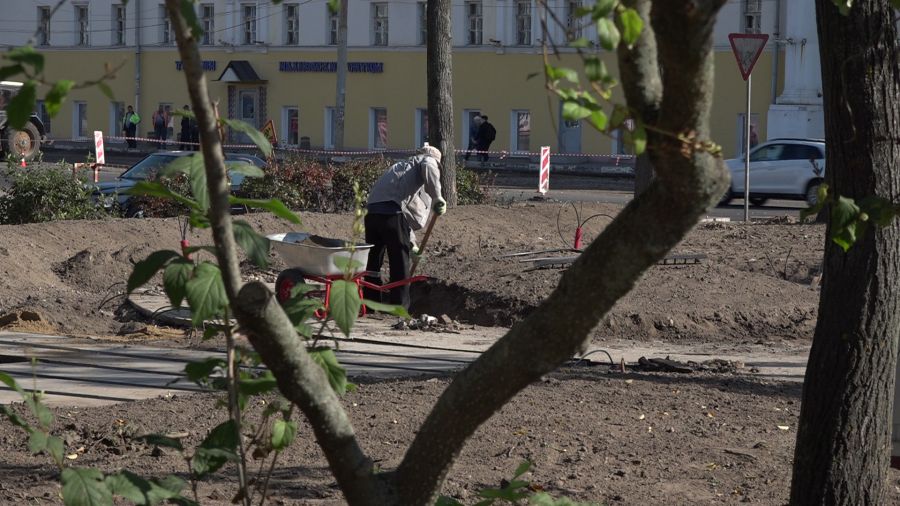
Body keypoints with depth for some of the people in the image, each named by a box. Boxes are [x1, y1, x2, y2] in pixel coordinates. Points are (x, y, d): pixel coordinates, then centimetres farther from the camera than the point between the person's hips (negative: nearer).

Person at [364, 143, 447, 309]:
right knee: (400, 264, 3)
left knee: (373, 262, 20)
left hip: (371, 210, 7)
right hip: (392, 210, -7)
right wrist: (437, 197, -19)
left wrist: (410, 242, 47)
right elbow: (428, 167, -14)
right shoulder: (430, 160, 15)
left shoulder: (402, 165, 38)